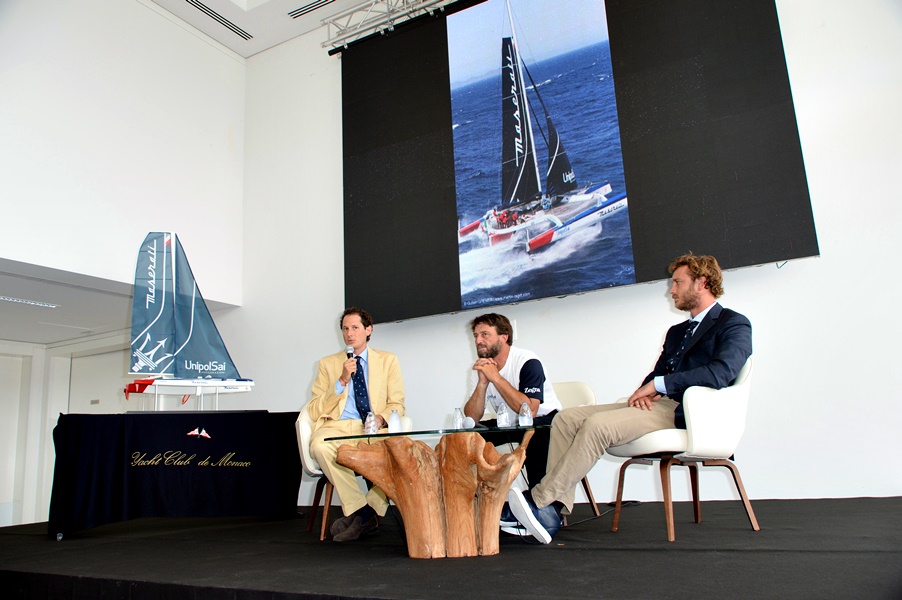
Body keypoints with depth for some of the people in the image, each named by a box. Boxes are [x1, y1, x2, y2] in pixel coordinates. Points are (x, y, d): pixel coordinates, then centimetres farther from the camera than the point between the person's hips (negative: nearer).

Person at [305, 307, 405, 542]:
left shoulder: (388, 360, 16)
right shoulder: (327, 364, 15)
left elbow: (397, 405, 11)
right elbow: (314, 411, 7)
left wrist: (381, 418, -13)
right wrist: (342, 381, -5)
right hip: (337, 426, 0)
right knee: (321, 446, -36)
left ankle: (362, 514, -17)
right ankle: (363, 512, -21)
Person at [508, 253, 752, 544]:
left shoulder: (734, 324, 2)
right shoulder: (677, 331, 28)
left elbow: (721, 373, -17)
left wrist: (659, 384, -14)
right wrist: (644, 391, -3)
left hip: (682, 412, -9)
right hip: (656, 403, 9)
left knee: (597, 425, -31)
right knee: (567, 418, -10)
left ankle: (540, 500, -26)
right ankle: (553, 509, -19)